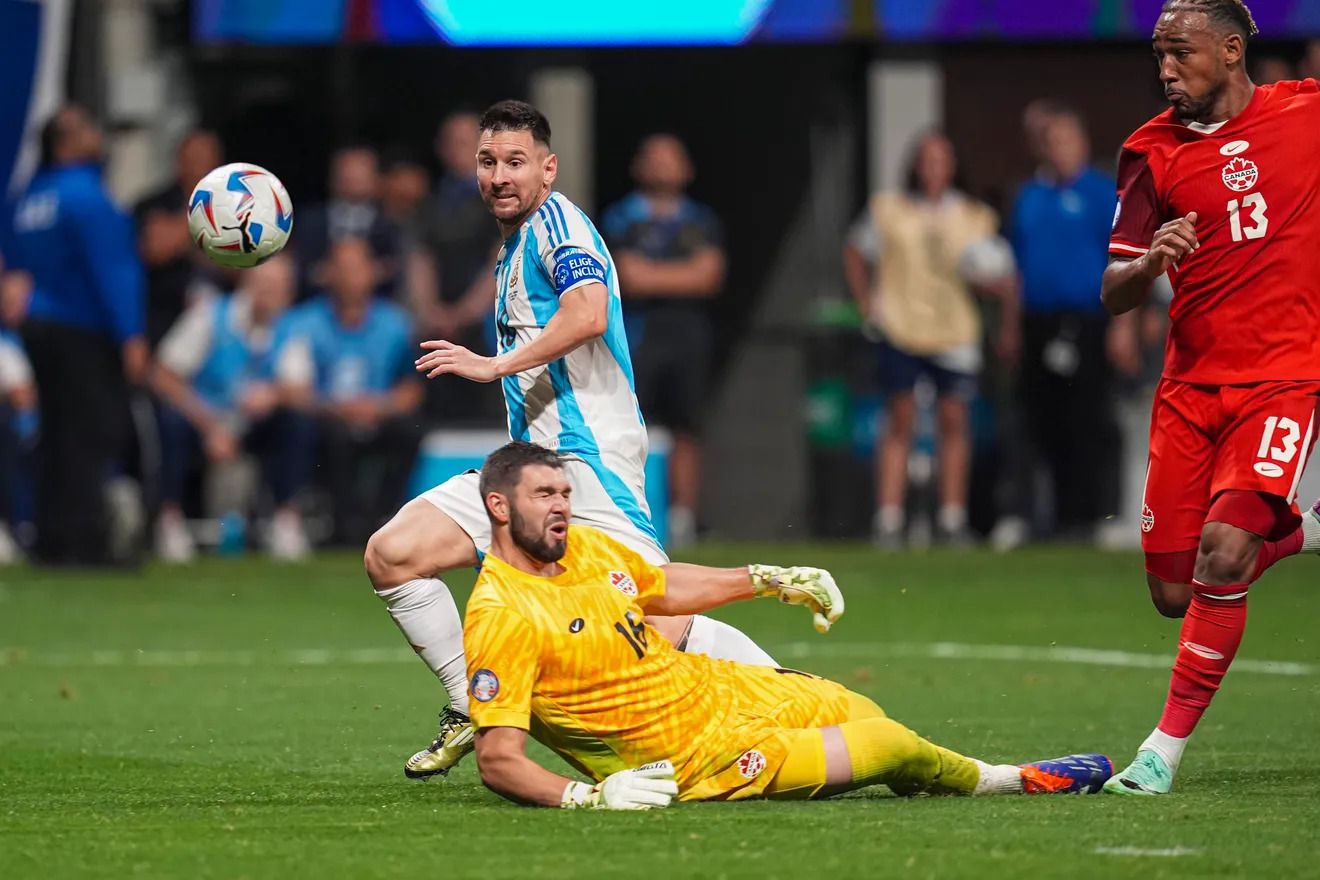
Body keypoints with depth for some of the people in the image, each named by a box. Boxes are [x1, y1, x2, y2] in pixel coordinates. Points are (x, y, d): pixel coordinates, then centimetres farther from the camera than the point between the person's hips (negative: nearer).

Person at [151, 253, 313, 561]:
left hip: (252, 428, 3)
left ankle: (286, 519, -12)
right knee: (173, 420, -35)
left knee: (298, 423, -24)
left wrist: (273, 395, -43)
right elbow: (163, 377, -16)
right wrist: (211, 428, -23)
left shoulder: (288, 328, -3)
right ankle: (171, 518, -20)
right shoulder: (209, 314, -12)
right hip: (200, 420, -3)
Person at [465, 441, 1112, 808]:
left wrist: (771, 580, 23)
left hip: (713, 687, 8)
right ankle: (1005, 783, 21)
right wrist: (586, 797, -42)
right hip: (690, 758, -7)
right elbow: (498, 760, -27)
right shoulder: (500, 618, -25)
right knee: (889, 747, -8)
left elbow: (660, 587, 20)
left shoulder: (584, 546, -1)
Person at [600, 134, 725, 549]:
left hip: (689, 337, 3)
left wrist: (653, 273, -4)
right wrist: (682, 273, -3)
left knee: (686, 432, 2)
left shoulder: (702, 221, 14)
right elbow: (629, 278, -7)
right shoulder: (621, 219, 5)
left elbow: (709, 276, 0)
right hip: (637, 337, -3)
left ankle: (683, 519, 7)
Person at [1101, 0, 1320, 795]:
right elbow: (1116, 296, 0)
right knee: (1176, 594, 3)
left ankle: (1166, 751, -13)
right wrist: (1148, 264, -21)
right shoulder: (1153, 151, 3)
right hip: (1191, 385, 3)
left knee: (1222, 555, -21)